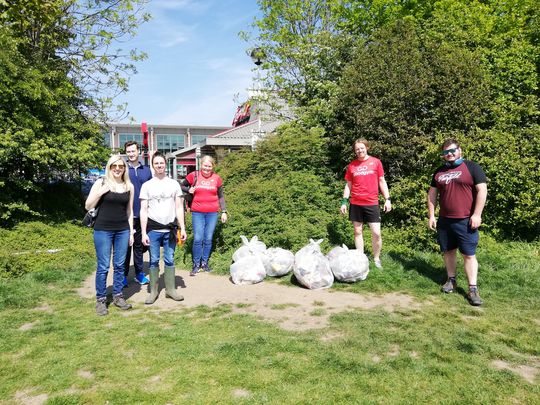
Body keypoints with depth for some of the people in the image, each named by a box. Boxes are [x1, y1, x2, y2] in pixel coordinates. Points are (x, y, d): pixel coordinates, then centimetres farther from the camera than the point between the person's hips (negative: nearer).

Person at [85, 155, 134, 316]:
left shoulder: (129, 186, 7)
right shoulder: (101, 183, -2)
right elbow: (88, 206, -1)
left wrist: (131, 232, 10)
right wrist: (100, 193, -16)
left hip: (122, 230, 3)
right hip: (103, 230, -3)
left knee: (119, 265, 9)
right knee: (103, 266, 1)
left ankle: (117, 296, 22)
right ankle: (100, 300, 13)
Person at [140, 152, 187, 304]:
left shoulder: (174, 184, 7)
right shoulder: (147, 185, 4)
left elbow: (179, 208, 8)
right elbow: (143, 210, 1)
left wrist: (182, 228, 2)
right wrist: (143, 233, -5)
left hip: (170, 228, 1)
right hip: (153, 229, -1)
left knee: (170, 260, 6)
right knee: (154, 261, 5)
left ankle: (170, 289, 16)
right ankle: (153, 291, 14)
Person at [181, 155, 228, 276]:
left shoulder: (217, 178, 6)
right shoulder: (194, 175, 1)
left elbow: (220, 197, 13)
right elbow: (182, 186, 14)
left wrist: (224, 211, 8)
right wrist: (189, 190, -6)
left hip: (212, 213, 2)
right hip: (197, 213, -1)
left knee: (208, 239, 5)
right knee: (197, 239, -6)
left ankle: (205, 263, 18)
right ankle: (196, 264, 6)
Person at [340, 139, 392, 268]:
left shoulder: (376, 162, 3)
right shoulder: (351, 165, 6)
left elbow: (382, 181, 6)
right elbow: (348, 185, 11)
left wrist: (387, 199, -1)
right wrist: (344, 202, 3)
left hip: (372, 204, -1)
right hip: (355, 204, 2)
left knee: (376, 233, -4)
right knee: (358, 232, 8)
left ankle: (376, 259, 13)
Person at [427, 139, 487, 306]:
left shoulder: (472, 167, -3)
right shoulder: (439, 172, 11)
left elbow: (482, 190, -8)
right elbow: (432, 194, 14)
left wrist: (477, 214, -13)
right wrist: (431, 215, 7)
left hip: (465, 221, -5)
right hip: (444, 220, 5)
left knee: (469, 254, -3)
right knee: (448, 251, 12)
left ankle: (473, 289, 1)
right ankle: (451, 280, 27)